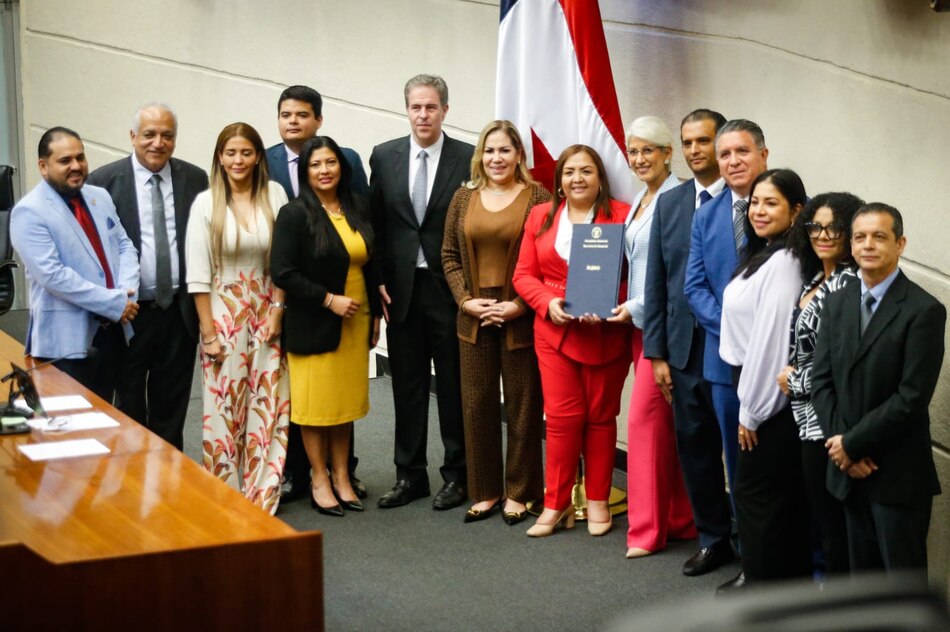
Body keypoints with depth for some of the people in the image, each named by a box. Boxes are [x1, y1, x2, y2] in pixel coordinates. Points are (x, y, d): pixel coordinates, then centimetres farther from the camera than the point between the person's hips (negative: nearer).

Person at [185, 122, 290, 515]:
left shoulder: (274, 195, -1)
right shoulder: (206, 203, -5)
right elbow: (198, 274, -5)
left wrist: (277, 311, -4)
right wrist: (208, 331, -7)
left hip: (266, 312, 2)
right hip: (223, 312, -2)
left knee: (267, 404, 3)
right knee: (225, 405, 2)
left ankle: (261, 496, 14)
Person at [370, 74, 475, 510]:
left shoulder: (468, 158, -4)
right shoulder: (384, 157, 6)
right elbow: (375, 225, 8)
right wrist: (378, 282, 1)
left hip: (450, 290, -3)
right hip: (401, 289, 3)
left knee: (453, 386, 5)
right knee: (407, 386, 10)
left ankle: (456, 475, 16)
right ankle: (410, 475, 19)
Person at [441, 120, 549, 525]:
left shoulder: (537, 198, -4)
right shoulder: (464, 198, 8)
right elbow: (450, 255, 10)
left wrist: (519, 304, -14)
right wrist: (465, 299, -4)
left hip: (521, 320, -4)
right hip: (474, 319, 4)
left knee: (522, 406, 4)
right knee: (477, 404, 8)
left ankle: (519, 492, 16)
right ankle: (485, 491, 20)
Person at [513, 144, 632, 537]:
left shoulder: (622, 215, -2)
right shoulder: (540, 217, 8)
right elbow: (524, 274, 7)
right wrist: (548, 303, -10)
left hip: (606, 335, -2)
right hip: (555, 332, 2)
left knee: (600, 416, 8)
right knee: (561, 417, 0)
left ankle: (597, 501, 20)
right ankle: (556, 504, 11)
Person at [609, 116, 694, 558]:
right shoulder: (639, 201, 15)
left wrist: (637, 307, -15)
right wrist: (626, 308, 8)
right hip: (639, 322, 9)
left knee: (646, 417, -7)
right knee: (665, 422, 11)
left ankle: (648, 528, 1)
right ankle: (680, 518, 18)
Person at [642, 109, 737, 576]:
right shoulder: (669, 204, 9)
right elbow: (656, 282, 10)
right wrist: (656, 352, 6)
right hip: (685, 348, 5)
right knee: (694, 446, 11)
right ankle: (713, 538, 25)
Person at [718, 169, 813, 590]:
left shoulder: (783, 263, -20)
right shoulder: (764, 255, 10)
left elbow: (771, 338, -21)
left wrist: (751, 411, -15)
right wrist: (748, 404, 8)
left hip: (770, 396, -9)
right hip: (756, 390, 9)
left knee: (754, 489, 3)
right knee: (781, 490, 16)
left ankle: (762, 579, 16)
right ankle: (791, 573, 26)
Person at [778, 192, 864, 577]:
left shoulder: (849, 285, -16)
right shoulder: (816, 281, 13)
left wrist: (793, 381, -8)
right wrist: (793, 371, 5)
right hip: (808, 416, 9)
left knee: (831, 520, 0)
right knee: (821, 516, 17)